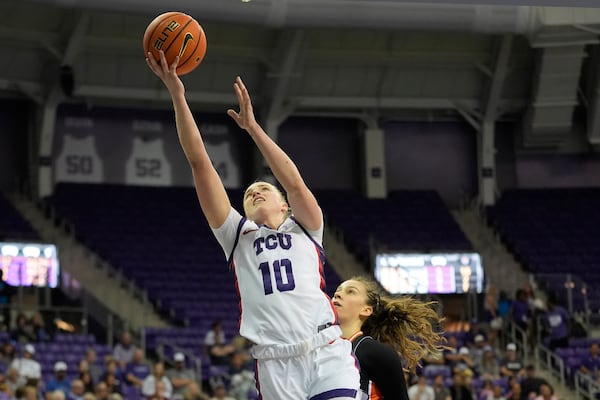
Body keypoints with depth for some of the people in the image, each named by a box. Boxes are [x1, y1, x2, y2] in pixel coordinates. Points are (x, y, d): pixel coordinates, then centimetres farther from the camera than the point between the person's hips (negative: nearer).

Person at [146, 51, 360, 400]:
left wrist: (252, 127, -5)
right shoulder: (237, 236, 20)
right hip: (276, 364, 1)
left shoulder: (305, 228, 19)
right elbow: (200, 163, 13)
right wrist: (177, 95, 7)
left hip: (328, 354, -1)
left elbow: (296, 185, -1)